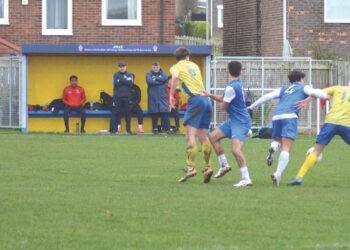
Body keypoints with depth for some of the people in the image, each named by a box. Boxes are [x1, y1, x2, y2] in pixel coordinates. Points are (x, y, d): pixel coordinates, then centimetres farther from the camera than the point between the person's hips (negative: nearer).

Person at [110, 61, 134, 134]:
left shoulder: (130, 75, 11)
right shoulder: (115, 75, 10)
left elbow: (130, 82, -8)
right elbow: (115, 83, -8)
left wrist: (120, 80, -8)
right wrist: (125, 81, -7)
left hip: (127, 97, 1)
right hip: (117, 97, -1)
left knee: (128, 113, 3)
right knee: (115, 113, -5)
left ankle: (128, 129, 8)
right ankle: (113, 129, -3)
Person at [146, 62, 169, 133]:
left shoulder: (162, 73, 13)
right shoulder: (149, 74, 8)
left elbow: (165, 78, -8)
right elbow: (149, 81, -12)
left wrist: (156, 79, -8)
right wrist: (160, 82, -7)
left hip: (162, 97, 1)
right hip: (153, 97, -1)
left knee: (165, 112, -9)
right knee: (154, 114, 1)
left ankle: (167, 128, -9)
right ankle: (155, 128, 10)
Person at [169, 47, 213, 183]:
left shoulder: (176, 67, 8)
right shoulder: (194, 66, 25)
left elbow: (175, 77, -12)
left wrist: (171, 95, -9)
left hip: (195, 99, -6)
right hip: (206, 99, 6)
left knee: (190, 133, -11)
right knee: (203, 136, 9)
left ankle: (190, 167, -21)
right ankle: (207, 166, 2)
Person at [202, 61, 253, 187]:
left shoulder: (231, 88, -21)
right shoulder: (239, 84, 9)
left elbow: (223, 107, -12)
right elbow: (224, 98, 20)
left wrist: (222, 101, 11)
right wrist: (210, 95, 7)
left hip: (240, 122, -11)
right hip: (234, 120, 11)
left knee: (236, 149, -23)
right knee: (213, 137, 17)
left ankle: (246, 179, -24)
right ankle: (224, 166, 25)